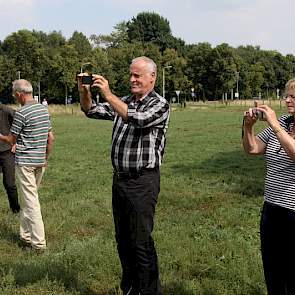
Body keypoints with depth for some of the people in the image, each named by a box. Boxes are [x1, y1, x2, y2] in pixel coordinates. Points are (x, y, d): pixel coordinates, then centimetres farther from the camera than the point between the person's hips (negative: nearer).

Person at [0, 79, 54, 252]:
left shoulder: (21, 113, -15)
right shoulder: (44, 109, 7)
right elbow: (51, 138, 11)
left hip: (25, 162, -7)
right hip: (40, 161, 7)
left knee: (31, 201, -4)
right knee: (27, 199, 19)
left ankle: (39, 243, -3)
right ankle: (26, 235, 28)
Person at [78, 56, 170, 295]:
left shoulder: (159, 105, -7)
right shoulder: (124, 102, 13)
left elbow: (137, 119, -25)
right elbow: (92, 110, 14)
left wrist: (108, 94, -27)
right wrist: (84, 90, -5)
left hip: (143, 181, -7)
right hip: (120, 178, 7)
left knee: (141, 241, -2)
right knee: (123, 239, 15)